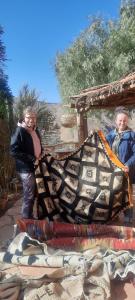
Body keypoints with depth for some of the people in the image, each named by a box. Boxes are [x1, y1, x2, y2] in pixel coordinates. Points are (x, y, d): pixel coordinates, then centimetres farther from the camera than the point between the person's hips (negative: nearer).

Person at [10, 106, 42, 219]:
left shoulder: (35, 130, 8)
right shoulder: (20, 131, -17)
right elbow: (14, 151, -23)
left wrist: (40, 155, 5)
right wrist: (32, 159, -21)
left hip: (35, 166, 8)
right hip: (26, 168, -8)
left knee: (33, 194, 18)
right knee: (29, 196, -1)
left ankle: (30, 216, 34)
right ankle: (26, 219, 16)